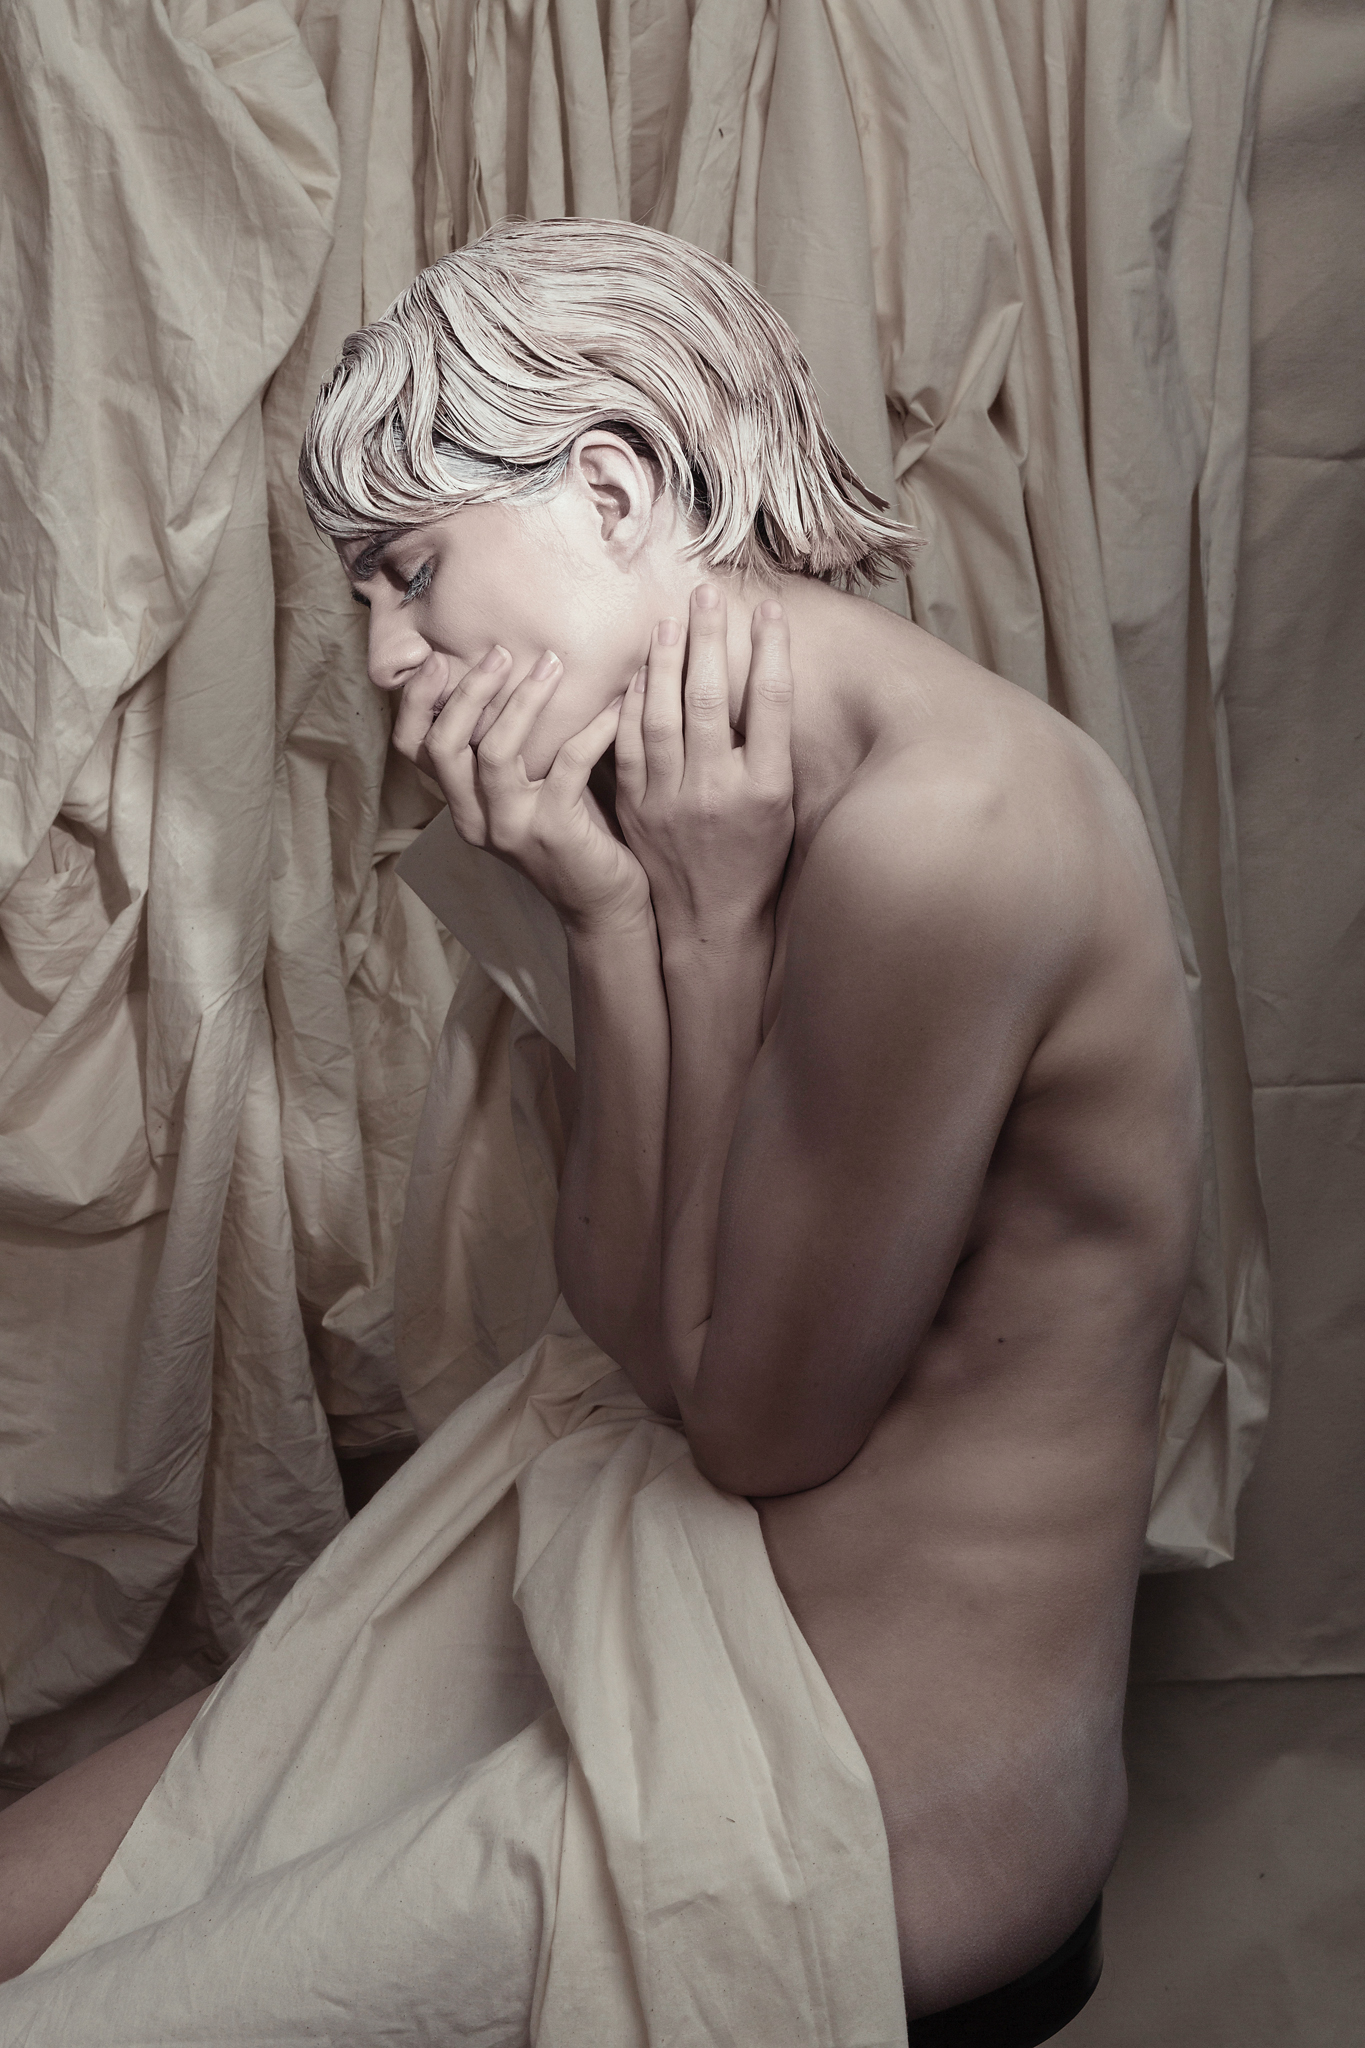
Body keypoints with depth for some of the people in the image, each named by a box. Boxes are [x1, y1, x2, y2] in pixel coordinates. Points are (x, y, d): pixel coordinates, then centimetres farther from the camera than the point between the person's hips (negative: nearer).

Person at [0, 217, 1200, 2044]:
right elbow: (640, 1331, 2)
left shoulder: (940, 829, -25)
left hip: (883, 1790, -8)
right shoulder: (773, 793, 4)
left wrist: (710, 928, -15)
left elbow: (760, 1424, -16)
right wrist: (612, 913, -9)